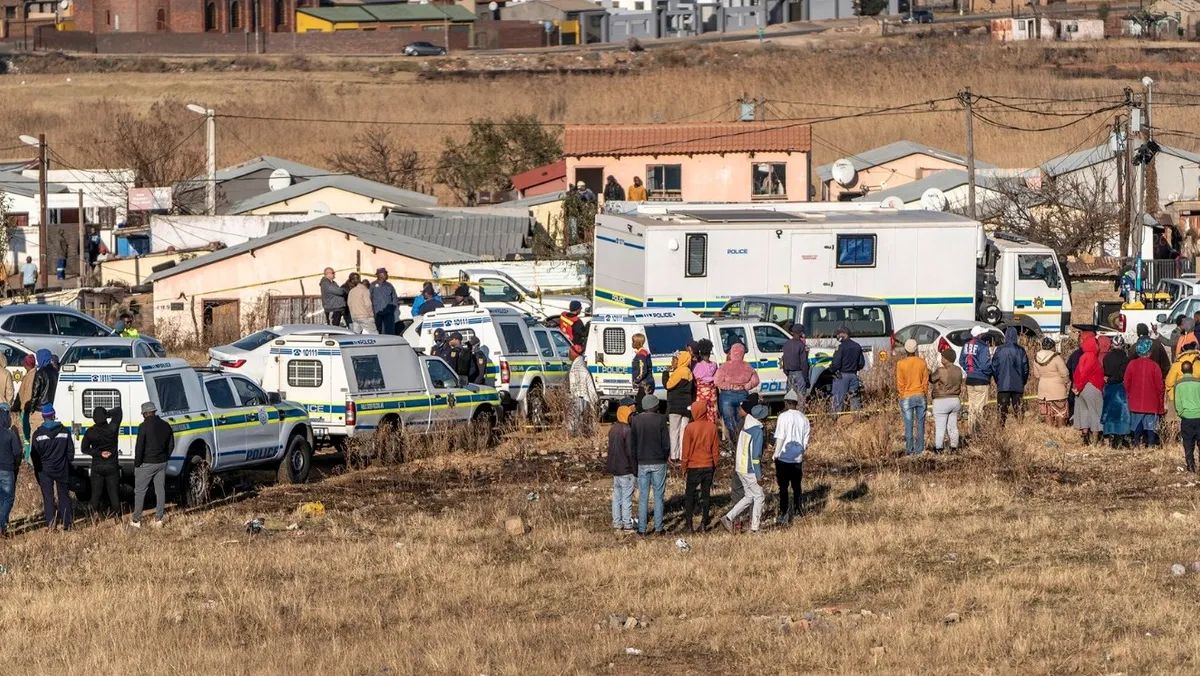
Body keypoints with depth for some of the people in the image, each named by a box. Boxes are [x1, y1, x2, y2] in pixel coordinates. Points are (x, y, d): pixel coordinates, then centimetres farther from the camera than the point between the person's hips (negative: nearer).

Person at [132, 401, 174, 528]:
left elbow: (139, 447, -16)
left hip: (147, 464, -6)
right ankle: (158, 519, 12)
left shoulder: (144, 426, -15)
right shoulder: (165, 426, 5)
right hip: (162, 463, 6)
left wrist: (137, 464, -7)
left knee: (140, 491, 3)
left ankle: (136, 520, 5)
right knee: (160, 490, 10)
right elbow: (171, 445, 12)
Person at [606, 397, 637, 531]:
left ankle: (617, 523, 15)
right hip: (626, 470, -8)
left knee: (617, 496, 12)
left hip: (614, 468, 8)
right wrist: (635, 470, -10)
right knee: (627, 497, -1)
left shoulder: (612, 429, 7)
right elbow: (631, 452, -18)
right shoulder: (627, 430, -18)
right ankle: (627, 524, 2)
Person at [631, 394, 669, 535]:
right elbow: (666, 443, -7)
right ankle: (658, 528, 7)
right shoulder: (660, 420, -9)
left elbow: (632, 443, 0)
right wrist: (665, 456, 10)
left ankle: (642, 529, 6)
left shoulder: (635, 420, -3)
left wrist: (636, 459, 12)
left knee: (643, 497, 7)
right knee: (658, 496, 6)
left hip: (642, 463, 2)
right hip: (659, 463, -2)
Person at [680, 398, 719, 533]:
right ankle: (704, 524, 8)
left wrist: (684, 468, 2)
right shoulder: (712, 427, -1)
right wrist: (714, 466, 16)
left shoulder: (690, 428, -11)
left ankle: (688, 524, 3)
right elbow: (716, 449, 6)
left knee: (689, 496, 6)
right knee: (705, 496, 9)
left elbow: (686, 451, -7)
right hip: (708, 466, 3)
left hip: (694, 467, -3)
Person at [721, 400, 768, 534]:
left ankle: (728, 517, 6)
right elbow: (756, 454, -19)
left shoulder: (744, 426, 7)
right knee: (758, 497, 5)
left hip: (740, 467, 8)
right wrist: (758, 475, -15)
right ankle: (754, 528, 6)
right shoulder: (757, 430, -18)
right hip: (750, 470, -8)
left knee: (749, 496, 16)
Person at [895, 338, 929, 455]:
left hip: (907, 397, -2)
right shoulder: (921, 362, -4)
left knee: (909, 425, 2)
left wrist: (901, 396, 5)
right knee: (920, 424, 8)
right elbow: (925, 381, 3)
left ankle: (909, 450, 4)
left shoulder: (901, 364, -11)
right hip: (920, 396, 2)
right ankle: (919, 449, 10)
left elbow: (900, 384, -7)